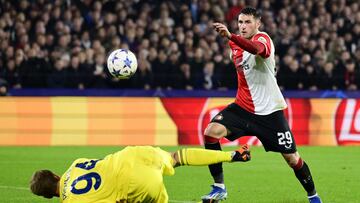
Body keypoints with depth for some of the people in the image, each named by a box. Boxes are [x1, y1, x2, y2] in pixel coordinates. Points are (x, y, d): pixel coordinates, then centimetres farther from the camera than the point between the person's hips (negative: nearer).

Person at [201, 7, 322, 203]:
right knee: (211, 131, -19)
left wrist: (230, 36, -59)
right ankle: (219, 187, -11)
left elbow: (256, 48, -45)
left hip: (269, 111, -5)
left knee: (292, 158, 0)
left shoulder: (263, 38, -16)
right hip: (243, 106, 5)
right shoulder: (236, 44, 6)